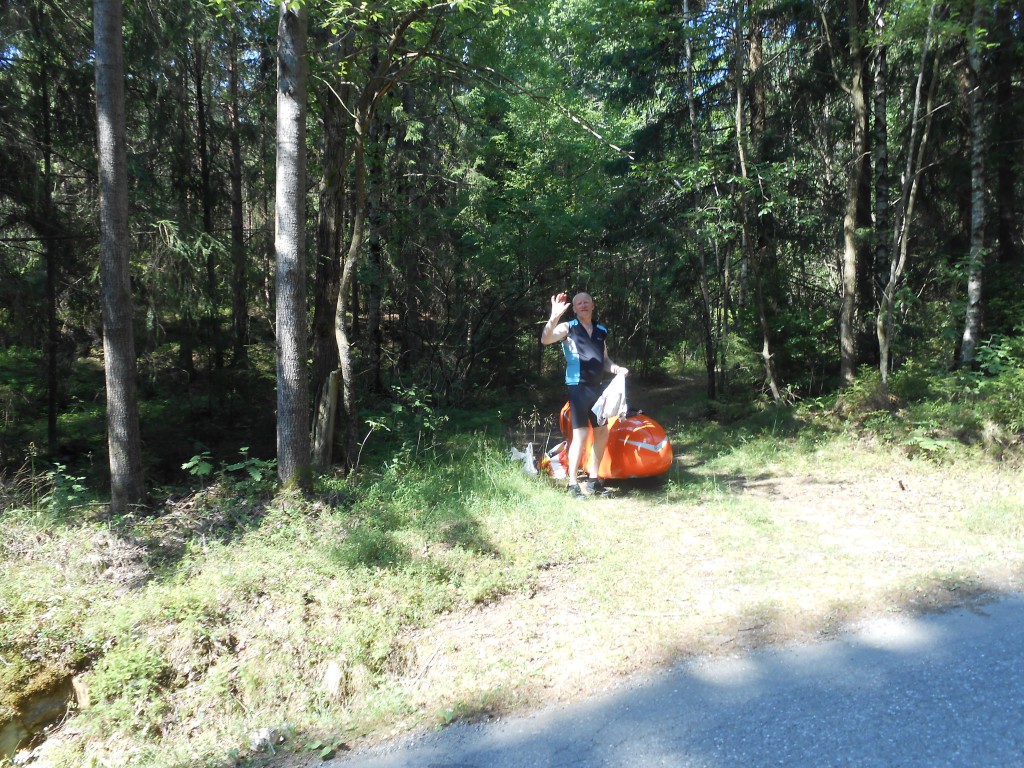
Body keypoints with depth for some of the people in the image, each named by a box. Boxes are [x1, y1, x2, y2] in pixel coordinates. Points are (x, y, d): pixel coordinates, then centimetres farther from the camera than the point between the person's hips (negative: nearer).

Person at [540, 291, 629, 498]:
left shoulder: (601, 331, 15)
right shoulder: (568, 328, -3)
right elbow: (545, 339, -20)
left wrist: (617, 369, 3)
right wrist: (554, 317, -36)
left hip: (597, 387, 7)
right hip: (578, 386, -7)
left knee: (602, 433, 12)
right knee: (580, 434, -12)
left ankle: (593, 480, 25)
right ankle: (573, 484, -4)